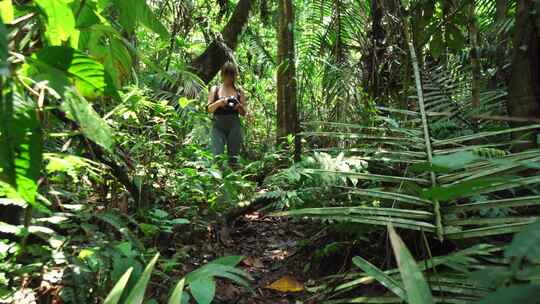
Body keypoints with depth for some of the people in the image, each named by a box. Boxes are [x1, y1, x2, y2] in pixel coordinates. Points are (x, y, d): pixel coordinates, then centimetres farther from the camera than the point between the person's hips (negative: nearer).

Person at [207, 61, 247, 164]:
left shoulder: (239, 92, 8)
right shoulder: (215, 89, 8)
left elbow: (244, 113, 9)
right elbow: (209, 109, 1)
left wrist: (239, 106, -13)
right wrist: (220, 102, -16)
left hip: (234, 126, 1)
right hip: (218, 126, -1)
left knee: (233, 157, 2)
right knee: (217, 156, -10)